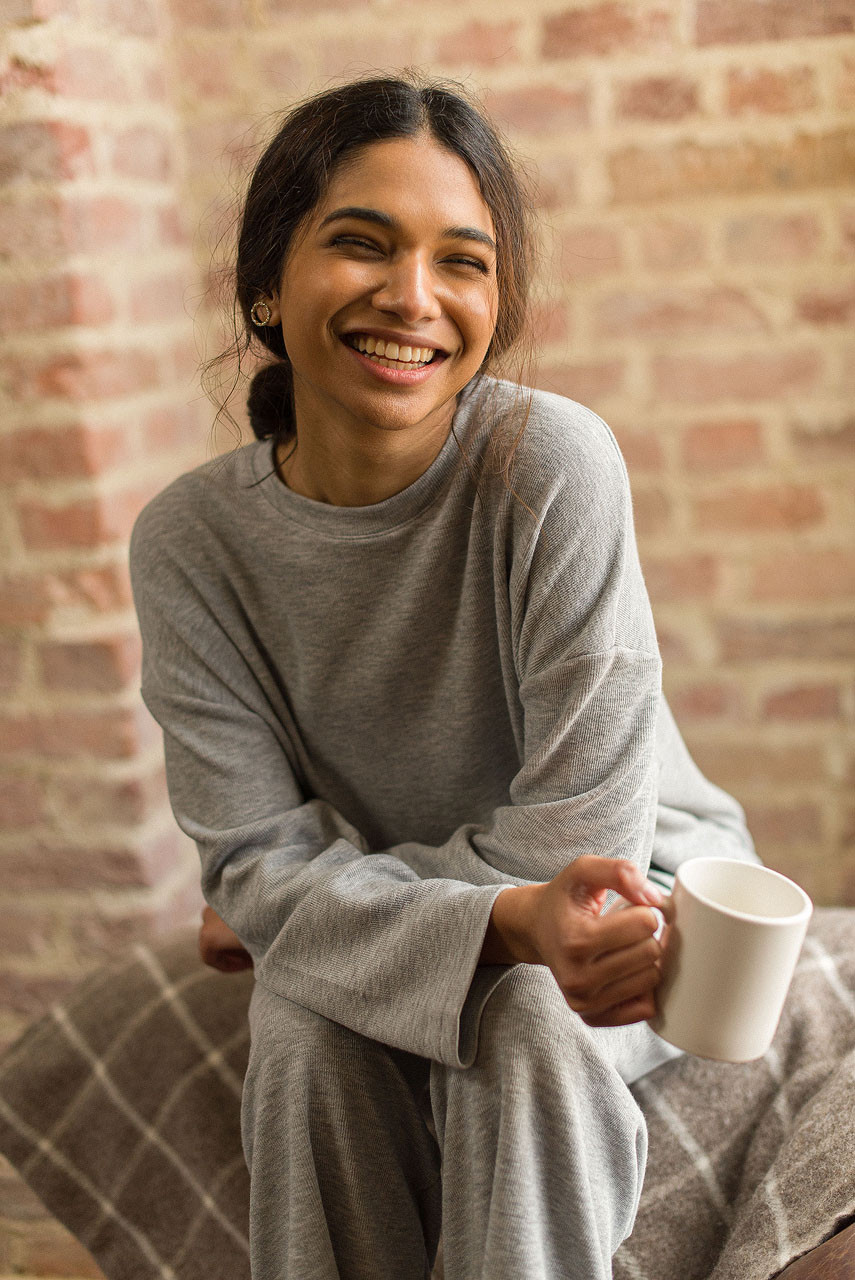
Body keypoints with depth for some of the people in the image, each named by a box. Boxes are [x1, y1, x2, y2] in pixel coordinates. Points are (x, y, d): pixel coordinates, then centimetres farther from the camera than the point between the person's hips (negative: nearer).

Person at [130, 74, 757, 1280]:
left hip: (637, 886, -1)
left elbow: (581, 826, -23)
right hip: (365, 932, 2)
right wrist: (506, 921, -37)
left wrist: (305, 897, -13)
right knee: (303, 1028, -28)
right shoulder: (189, 542, -15)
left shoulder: (551, 459, -24)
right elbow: (261, 860, -18)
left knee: (525, 1023, -32)